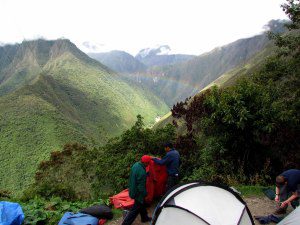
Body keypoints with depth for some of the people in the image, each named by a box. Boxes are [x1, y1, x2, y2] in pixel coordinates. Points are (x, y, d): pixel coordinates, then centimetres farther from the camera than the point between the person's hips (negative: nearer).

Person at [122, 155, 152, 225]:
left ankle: (144, 218, 47)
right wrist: (145, 194, -12)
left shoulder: (136, 164, -8)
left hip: (133, 189, 9)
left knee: (142, 204, 27)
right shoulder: (142, 172, -35)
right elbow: (141, 186, -27)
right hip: (138, 193, -9)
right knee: (135, 209, 7)